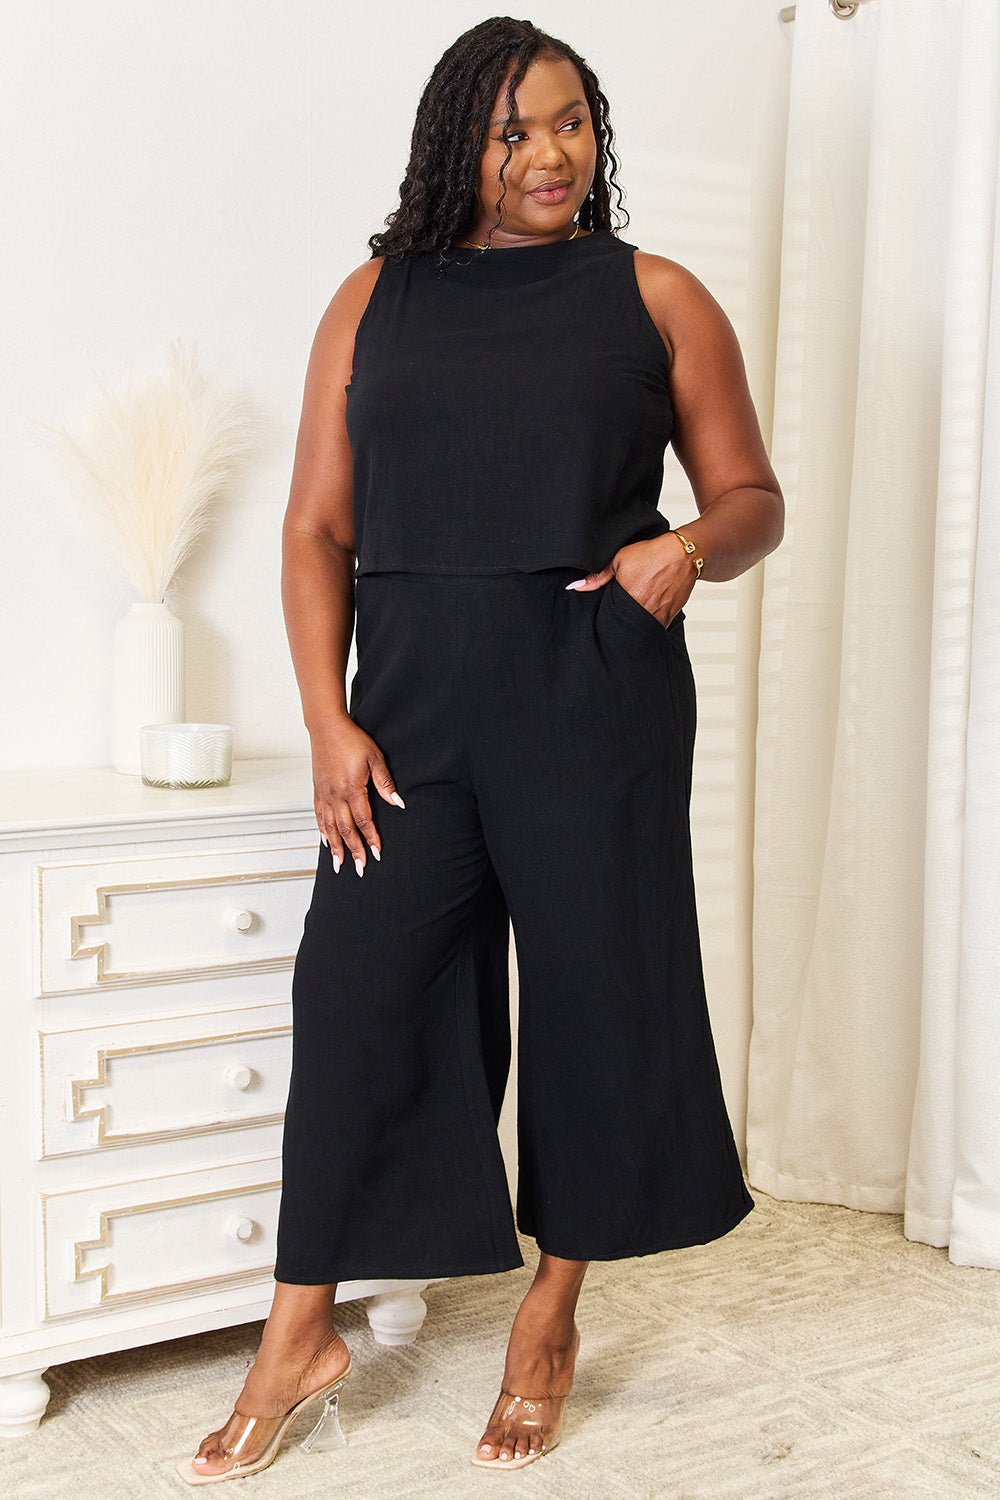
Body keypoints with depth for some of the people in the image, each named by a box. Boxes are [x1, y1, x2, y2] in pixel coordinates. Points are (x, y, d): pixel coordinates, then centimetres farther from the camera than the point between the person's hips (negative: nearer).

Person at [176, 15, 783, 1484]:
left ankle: (552, 1320, 25)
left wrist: (689, 548, -14)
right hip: (415, 697, 1)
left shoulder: (656, 298, 7)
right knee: (360, 990, 0)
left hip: (598, 701, -1)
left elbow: (752, 498, 9)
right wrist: (329, 720, -4)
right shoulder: (376, 302, 10)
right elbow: (318, 526, 6)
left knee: (594, 991, 5)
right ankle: (301, 1333, 16)